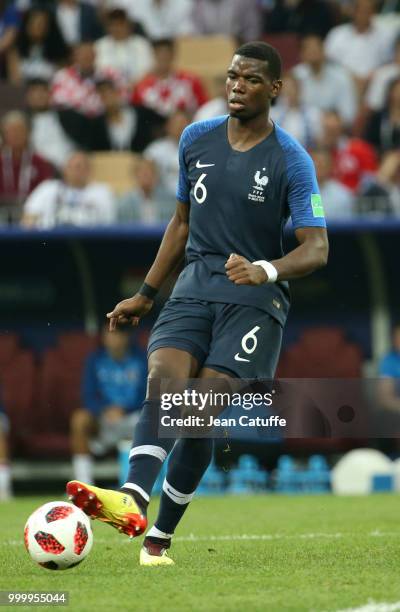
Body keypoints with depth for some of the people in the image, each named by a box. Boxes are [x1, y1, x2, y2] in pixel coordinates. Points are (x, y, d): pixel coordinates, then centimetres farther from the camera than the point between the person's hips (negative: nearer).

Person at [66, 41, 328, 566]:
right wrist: (146, 294, 22)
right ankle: (133, 502, -44)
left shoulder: (292, 161, -6)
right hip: (195, 287, 3)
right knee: (164, 377, -23)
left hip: (254, 299, -3)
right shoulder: (196, 139, 9)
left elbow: (316, 249, -11)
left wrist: (266, 270, -30)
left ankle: (160, 536, -5)